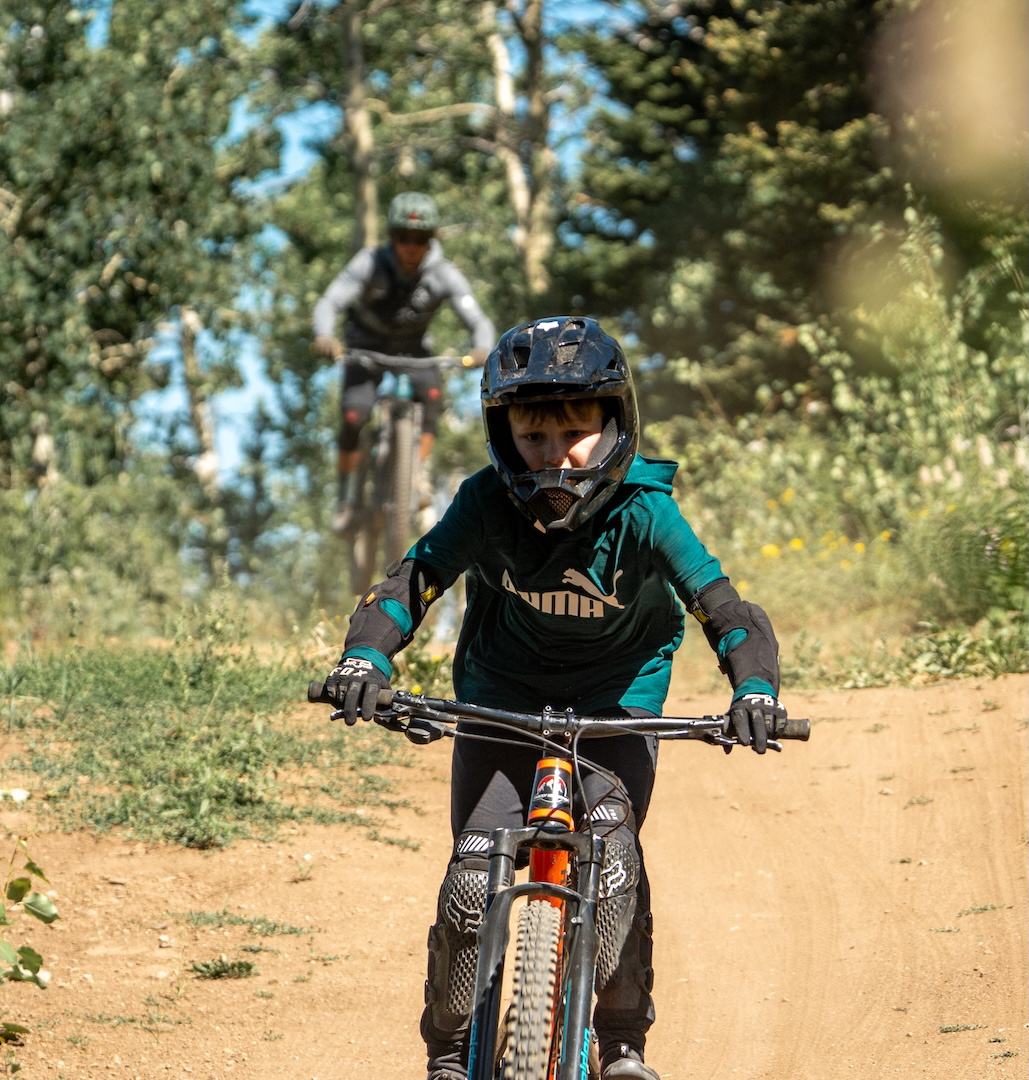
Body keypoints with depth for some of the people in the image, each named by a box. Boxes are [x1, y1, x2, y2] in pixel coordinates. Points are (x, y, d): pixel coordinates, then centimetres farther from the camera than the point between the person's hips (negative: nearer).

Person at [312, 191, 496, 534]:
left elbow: (479, 322, -28)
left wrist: (482, 349, -52)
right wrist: (324, 337, -58)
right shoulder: (370, 264, -27)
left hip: (413, 346, 1)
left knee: (430, 390, -29)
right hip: (367, 345, -1)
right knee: (354, 415, -19)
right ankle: (345, 496, 3)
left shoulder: (444, 275, -24)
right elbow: (329, 303, -35)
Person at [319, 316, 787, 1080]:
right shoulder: (488, 505, -18)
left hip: (614, 712, -1)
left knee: (611, 847, -26)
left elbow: (723, 609, -23)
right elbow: (412, 583, -16)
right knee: (474, 877, -14)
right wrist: (364, 657, -36)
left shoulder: (642, 513, -21)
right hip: (500, 709, 1)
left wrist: (755, 687, -43)